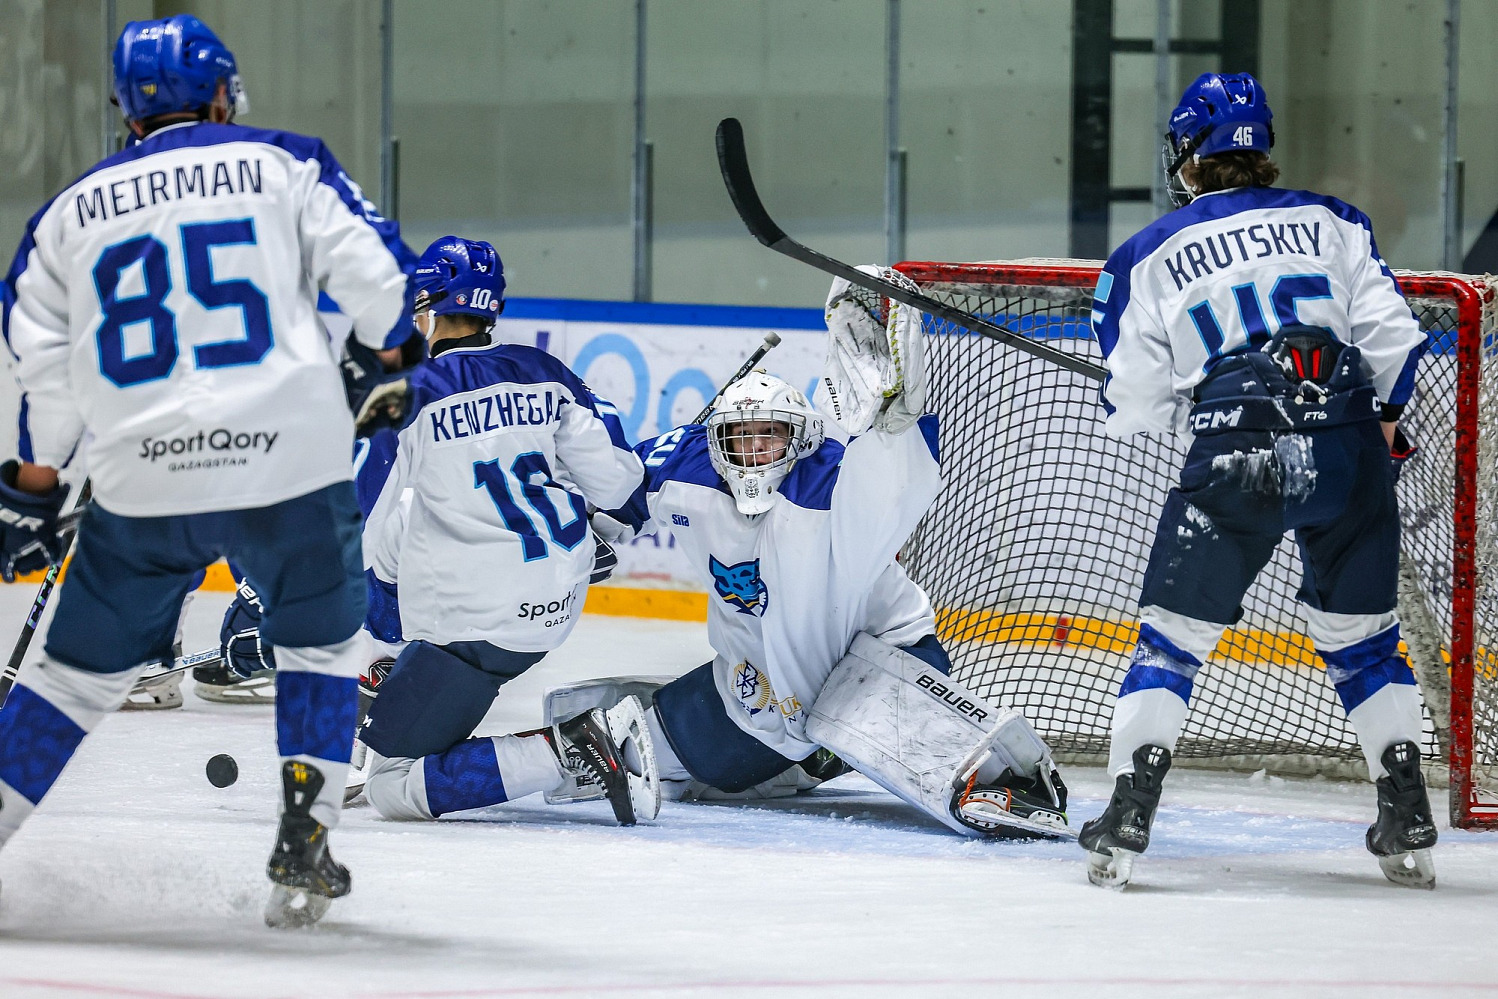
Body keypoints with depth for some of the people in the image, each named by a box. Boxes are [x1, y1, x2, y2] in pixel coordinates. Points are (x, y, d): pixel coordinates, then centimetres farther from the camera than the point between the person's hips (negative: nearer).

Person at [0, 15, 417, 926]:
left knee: (84, 670, 15)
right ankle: (303, 850, 8)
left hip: (142, 479, 2)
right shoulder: (281, 165, 5)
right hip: (291, 461, -1)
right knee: (321, 644, 20)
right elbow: (373, 268, -2)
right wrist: (390, 357, 18)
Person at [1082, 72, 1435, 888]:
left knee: (1172, 638, 8)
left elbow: (1133, 407, 11)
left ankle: (1126, 820, -3)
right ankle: (1408, 826, 13)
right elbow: (1388, 329, 8)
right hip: (1347, 453, 2)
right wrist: (1386, 421, 23)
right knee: (1362, 638, 17)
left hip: (1233, 461, -2)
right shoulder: (1329, 222, 16)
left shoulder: (1148, 258, 12)